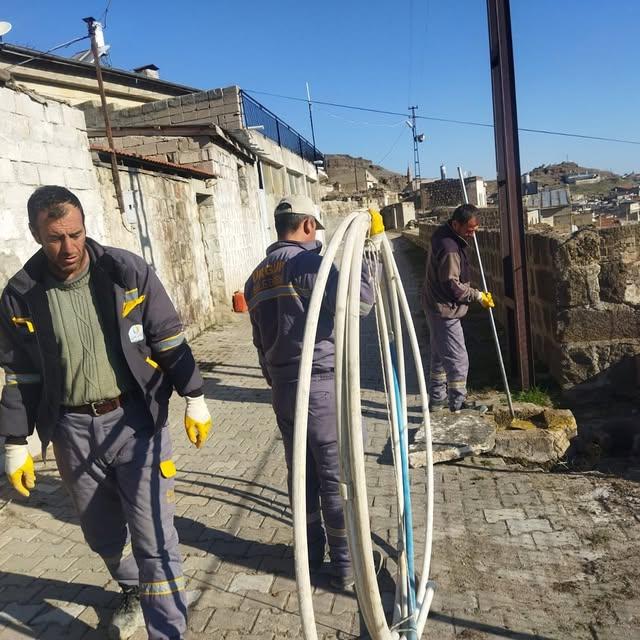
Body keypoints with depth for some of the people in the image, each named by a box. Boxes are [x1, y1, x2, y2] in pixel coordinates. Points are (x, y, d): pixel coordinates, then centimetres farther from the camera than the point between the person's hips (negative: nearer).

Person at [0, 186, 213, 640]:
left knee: (153, 538, -2)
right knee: (103, 534, 20)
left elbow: (169, 339, -2)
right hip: (72, 431, 3)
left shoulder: (128, 271, -8)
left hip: (136, 420, -3)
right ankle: (134, 591, 49)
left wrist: (194, 398, -3)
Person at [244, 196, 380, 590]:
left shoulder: (257, 277, 12)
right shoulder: (303, 261, -13)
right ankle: (345, 565, 16)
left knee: (301, 472, 17)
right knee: (336, 476, 4)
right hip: (320, 384, -7)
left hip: (282, 387, 8)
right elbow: (357, 302, -21)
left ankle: (312, 553, 31)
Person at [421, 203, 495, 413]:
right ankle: (458, 403, 11)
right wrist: (478, 295, -13)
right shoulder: (449, 248, -26)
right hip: (445, 310, -11)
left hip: (437, 307, 11)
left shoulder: (444, 233, 5)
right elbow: (452, 285, -24)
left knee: (441, 355, 19)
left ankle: (437, 398, 31)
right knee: (457, 359, -1)